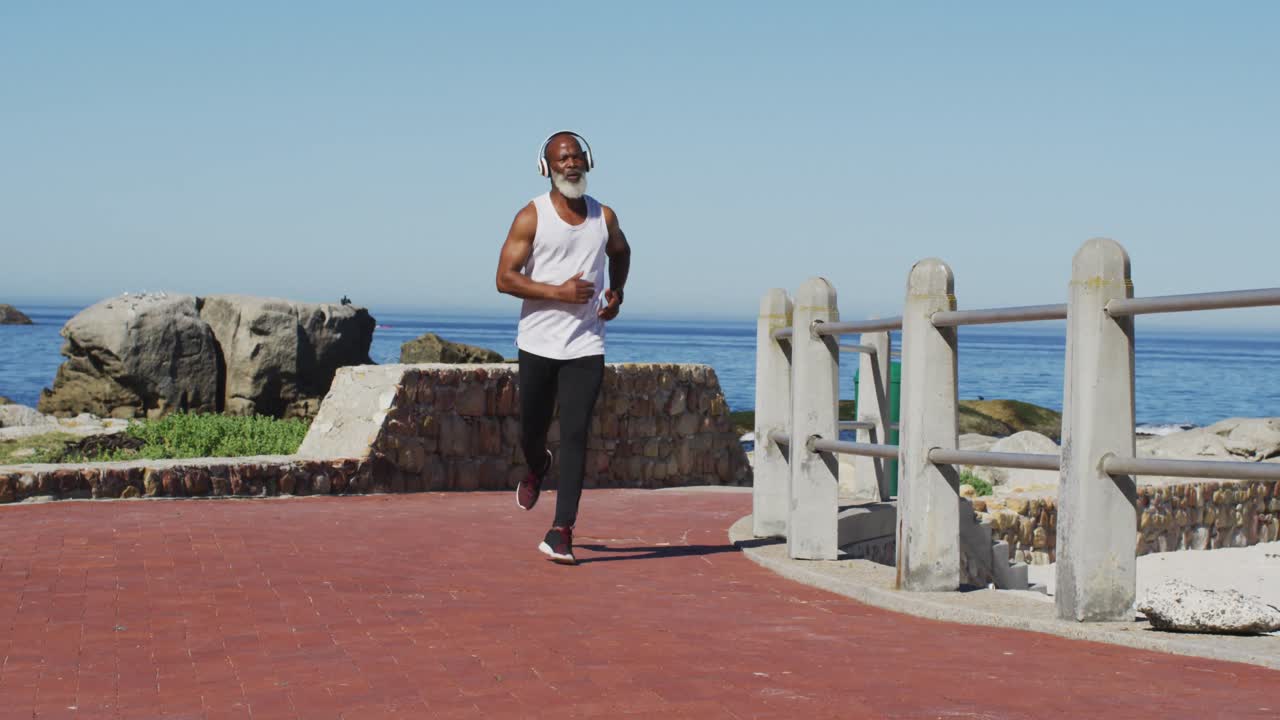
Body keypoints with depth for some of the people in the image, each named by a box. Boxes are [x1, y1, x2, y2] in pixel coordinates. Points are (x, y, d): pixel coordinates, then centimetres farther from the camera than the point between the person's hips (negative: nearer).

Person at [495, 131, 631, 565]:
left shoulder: (604, 217, 6)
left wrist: (616, 292, 9)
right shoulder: (532, 217, -5)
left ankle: (561, 533, -7)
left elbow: (620, 252, 28)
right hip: (539, 344, -1)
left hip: (586, 347, 1)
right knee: (532, 430, 10)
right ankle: (537, 468, 48)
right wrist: (559, 292, -19)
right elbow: (505, 278, -10)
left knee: (575, 435, -8)